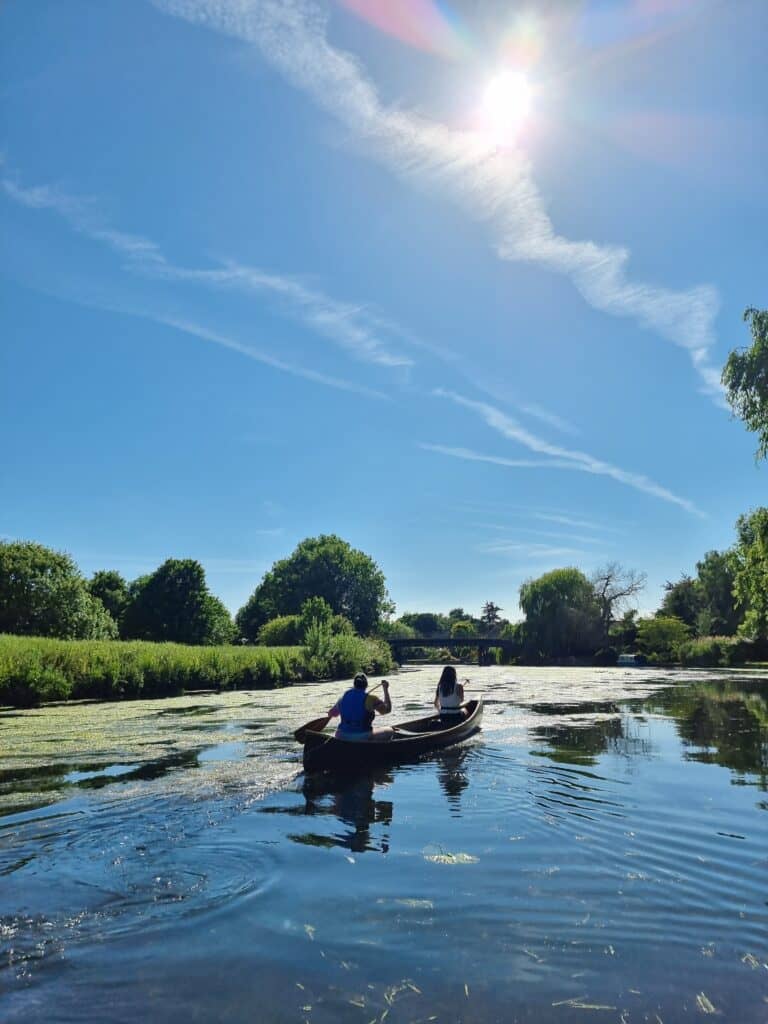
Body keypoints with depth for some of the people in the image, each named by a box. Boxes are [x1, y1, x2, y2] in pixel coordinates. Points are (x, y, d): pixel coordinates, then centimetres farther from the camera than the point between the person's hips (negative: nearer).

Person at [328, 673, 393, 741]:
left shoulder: (344, 697, 3)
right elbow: (387, 710, -3)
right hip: (363, 737, -4)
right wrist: (386, 690, 4)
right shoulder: (370, 699, -12)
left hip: (342, 737, 5)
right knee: (389, 731, 18)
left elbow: (331, 713, 14)